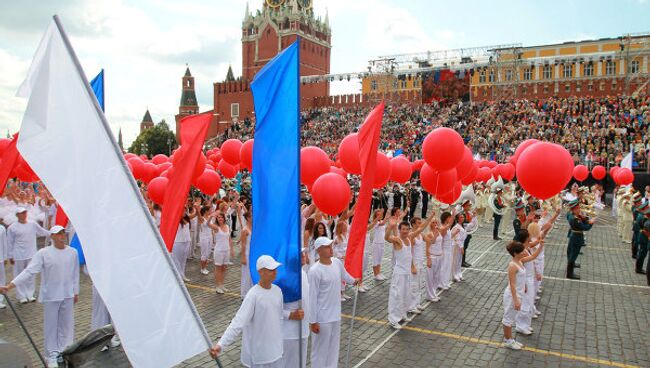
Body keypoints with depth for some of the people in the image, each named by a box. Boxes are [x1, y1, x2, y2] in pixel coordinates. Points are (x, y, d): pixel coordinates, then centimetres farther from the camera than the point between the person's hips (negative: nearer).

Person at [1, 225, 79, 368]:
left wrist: (75, 292, 12)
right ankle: (52, 356, 23)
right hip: (50, 296, -2)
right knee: (51, 326, 7)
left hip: (67, 295, 3)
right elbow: (29, 271, -14)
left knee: (66, 324, 12)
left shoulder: (73, 252, -1)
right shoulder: (43, 253, -10)